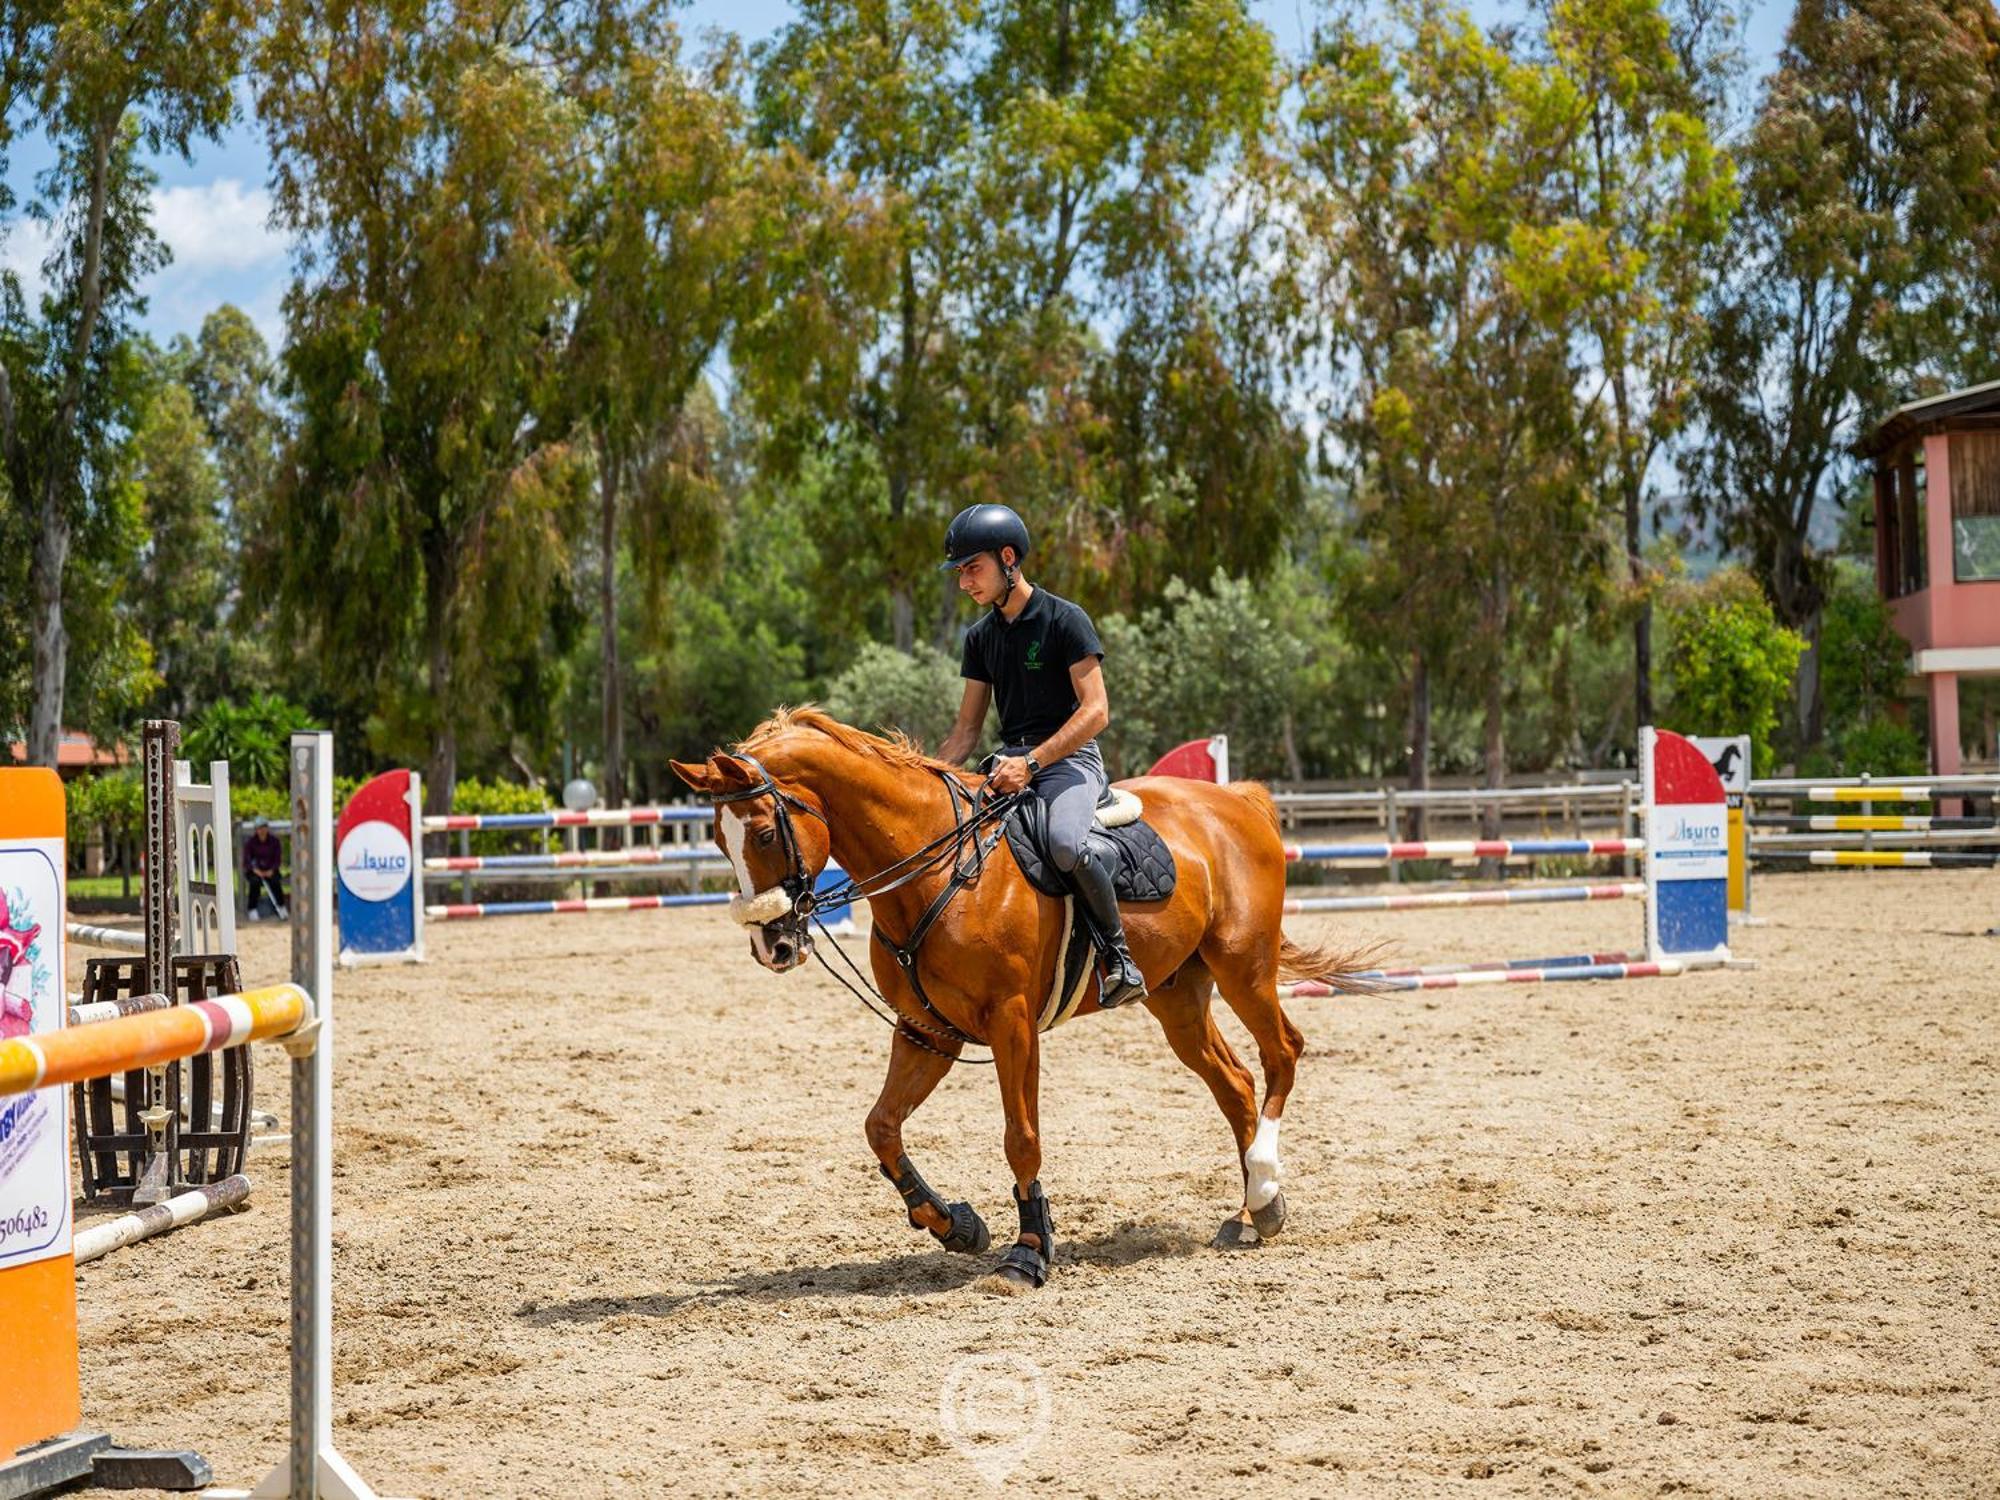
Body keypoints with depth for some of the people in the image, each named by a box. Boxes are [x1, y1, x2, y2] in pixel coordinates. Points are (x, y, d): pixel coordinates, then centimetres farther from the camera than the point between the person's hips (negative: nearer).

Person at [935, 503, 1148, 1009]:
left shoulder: (1065, 621, -6)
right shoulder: (981, 636, 14)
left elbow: (1096, 712, -13)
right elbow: (966, 730, 17)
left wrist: (1031, 763, -22)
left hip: (1068, 758, -7)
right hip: (1011, 763, 7)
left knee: (1066, 843, -36)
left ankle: (1119, 958, -19)